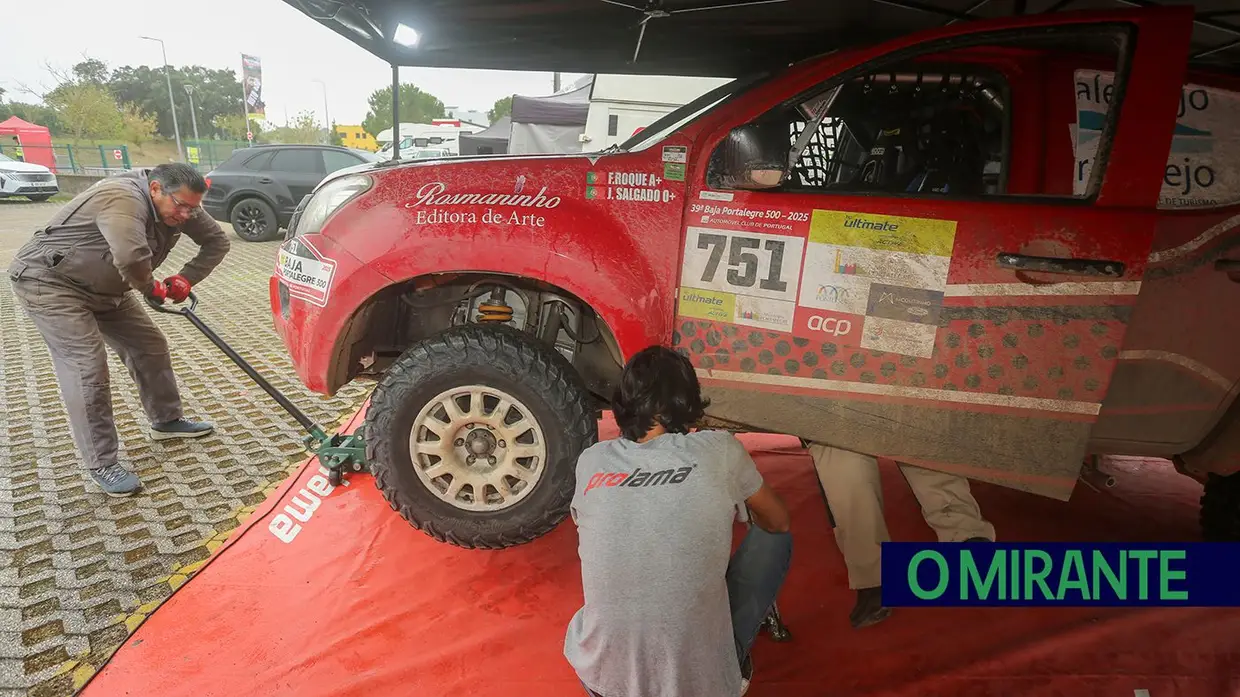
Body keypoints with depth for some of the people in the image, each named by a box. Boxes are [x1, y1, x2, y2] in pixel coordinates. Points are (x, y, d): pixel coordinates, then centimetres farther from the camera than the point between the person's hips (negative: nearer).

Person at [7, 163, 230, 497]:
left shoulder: (177, 205, -7)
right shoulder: (121, 198, -33)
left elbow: (217, 241, 1)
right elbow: (131, 257, -48)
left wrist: (185, 279, -10)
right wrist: (152, 288, -26)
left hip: (104, 287, 9)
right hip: (48, 282, -8)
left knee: (150, 346, 10)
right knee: (86, 368, -15)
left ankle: (166, 420, 29)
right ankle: (102, 465, -7)